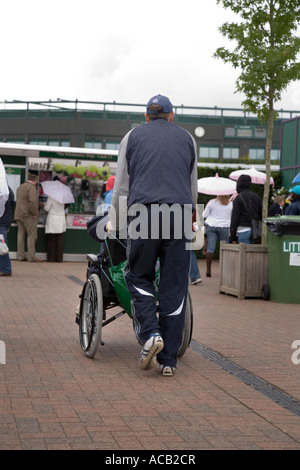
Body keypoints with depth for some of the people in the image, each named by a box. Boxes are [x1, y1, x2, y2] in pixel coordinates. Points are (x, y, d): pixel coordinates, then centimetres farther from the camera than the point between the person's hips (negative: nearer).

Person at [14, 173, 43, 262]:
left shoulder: (20, 187, 17)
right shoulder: (31, 188, -13)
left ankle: (21, 256, 9)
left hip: (18, 214, 8)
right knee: (32, 236, -3)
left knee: (21, 235, 9)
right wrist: (35, 213, -14)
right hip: (28, 215, -8)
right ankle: (32, 257, -4)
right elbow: (33, 202, -24)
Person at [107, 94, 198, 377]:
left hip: (143, 213, -1)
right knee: (174, 287, 3)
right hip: (180, 215, 1)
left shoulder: (133, 136, 16)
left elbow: (121, 187, 16)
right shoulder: (186, 138, 20)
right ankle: (168, 359, 5)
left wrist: (114, 223, 28)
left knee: (138, 277, 13)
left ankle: (150, 334, -8)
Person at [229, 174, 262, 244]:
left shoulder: (238, 198, -5)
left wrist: (232, 237, -5)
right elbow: (261, 215, 13)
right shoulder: (256, 197, 12)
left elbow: (234, 218, -7)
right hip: (255, 230, 6)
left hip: (243, 230, -6)